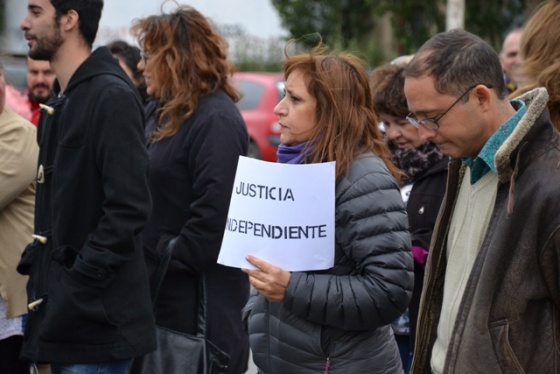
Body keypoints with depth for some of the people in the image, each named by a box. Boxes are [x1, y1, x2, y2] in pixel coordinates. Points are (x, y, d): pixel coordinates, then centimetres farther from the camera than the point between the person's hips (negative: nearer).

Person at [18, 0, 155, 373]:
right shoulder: (62, 98, 15)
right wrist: (38, 261, 10)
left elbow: (129, 208, -21)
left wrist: (77, 285, -21)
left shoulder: (112, 96, -14)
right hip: (63, 314, 9)